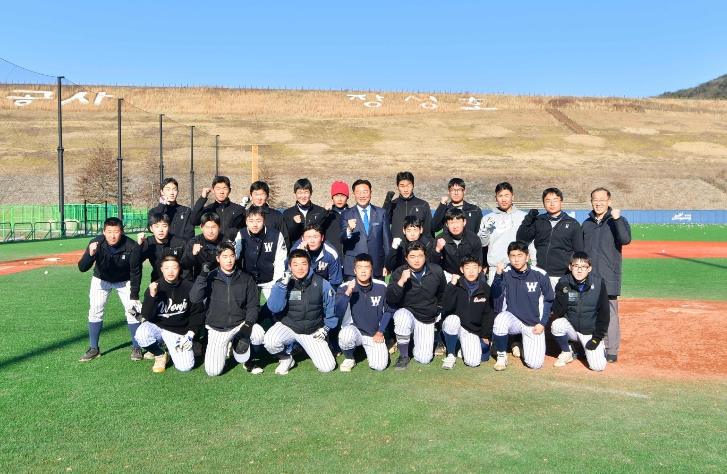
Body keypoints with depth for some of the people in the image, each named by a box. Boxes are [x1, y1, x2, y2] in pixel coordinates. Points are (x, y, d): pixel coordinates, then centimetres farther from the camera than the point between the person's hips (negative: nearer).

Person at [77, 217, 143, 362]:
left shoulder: (132, 247, -31)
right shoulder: (96, 243, -28)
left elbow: (136, 272, -20)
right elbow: (82, 268, -32)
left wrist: (134, 296, -20)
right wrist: (90, 255, -53)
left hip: (124, 281, -1)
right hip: (101, 279, 2)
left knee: (132, 311, -8)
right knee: (95, 311, -3)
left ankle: (136, 347, 9)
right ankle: (94, 349, 12)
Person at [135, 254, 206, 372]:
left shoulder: (188, 287, -9)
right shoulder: (155, 287, -8)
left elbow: (198, 313, -1)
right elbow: (147, 316, -14)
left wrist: (190, 334, -10)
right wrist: (152, 296, -28)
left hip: (179, 332, 0)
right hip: (157, 326, 1)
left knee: (185, 367, -16)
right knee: (141, 335, -33)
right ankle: (160, 355, 0)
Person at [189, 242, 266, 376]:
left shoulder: (246, 279, 2)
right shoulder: (211, 278, -1)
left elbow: (253, 304, 1)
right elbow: (194, 298, -14)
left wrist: (248, 324, -15)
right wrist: (202, 276, -23)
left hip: (240, 324, 1)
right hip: (217, 329, 0)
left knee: (259, 334, -32)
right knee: (212, 371, -10)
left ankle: (249, 360, 1)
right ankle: (224, 347, 23)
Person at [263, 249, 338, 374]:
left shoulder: (321, 284, -7)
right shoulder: (282, 284, -8)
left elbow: (331, 307, 5)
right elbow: (274, 308, -22)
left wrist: (325, 328, 3)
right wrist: (283, 284, -29)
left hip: (313, 332, 1)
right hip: (287, 327, -1)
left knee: (327, 367, -9)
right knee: (270, 341, -33)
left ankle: (304, 347, 21)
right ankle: (286, 359, 2)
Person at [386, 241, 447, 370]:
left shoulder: (436, 271, -6)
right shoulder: (399, 273, -14)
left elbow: (442, 293, 13)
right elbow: (390, 299, -25)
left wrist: (438, 310, 17)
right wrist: (401, 282, -37)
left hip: (427, 320, 2)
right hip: (407, 313, -2)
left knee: (424, 359, -6)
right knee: (402, 318, -39)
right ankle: (404, 357, -16)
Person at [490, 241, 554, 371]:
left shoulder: (540, 275, -8)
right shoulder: (506, 273, -7)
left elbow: (548, 300, 3)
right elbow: (494, 295, -17)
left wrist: (542, 323, -2)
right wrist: (498, 275, -30)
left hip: (534, 324, 0)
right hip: (512, 318, 0)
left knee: (534, 364, -12)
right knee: (500, 320, -36)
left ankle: (524, 345, 25)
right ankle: (501, 355, -9)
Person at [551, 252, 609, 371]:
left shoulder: (598, 283, -14)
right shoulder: (564, 283, -12)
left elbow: (604, 313, -6)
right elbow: (557, 313, -16)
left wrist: (597, 338, -9)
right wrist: (562, 294, -32)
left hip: (590, 332, -1)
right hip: (571, 327, 1)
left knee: (597, 366, -15)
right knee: (556, 324, -31)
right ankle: (566, 352, -2)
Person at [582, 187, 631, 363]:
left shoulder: (618, 221, 0)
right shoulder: (586, 224, 13)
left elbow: (625, 240, -19)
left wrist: (617, 219, -26)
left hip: (609, 277, -4)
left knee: (609, 314, -2)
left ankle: (611, 351, 6)